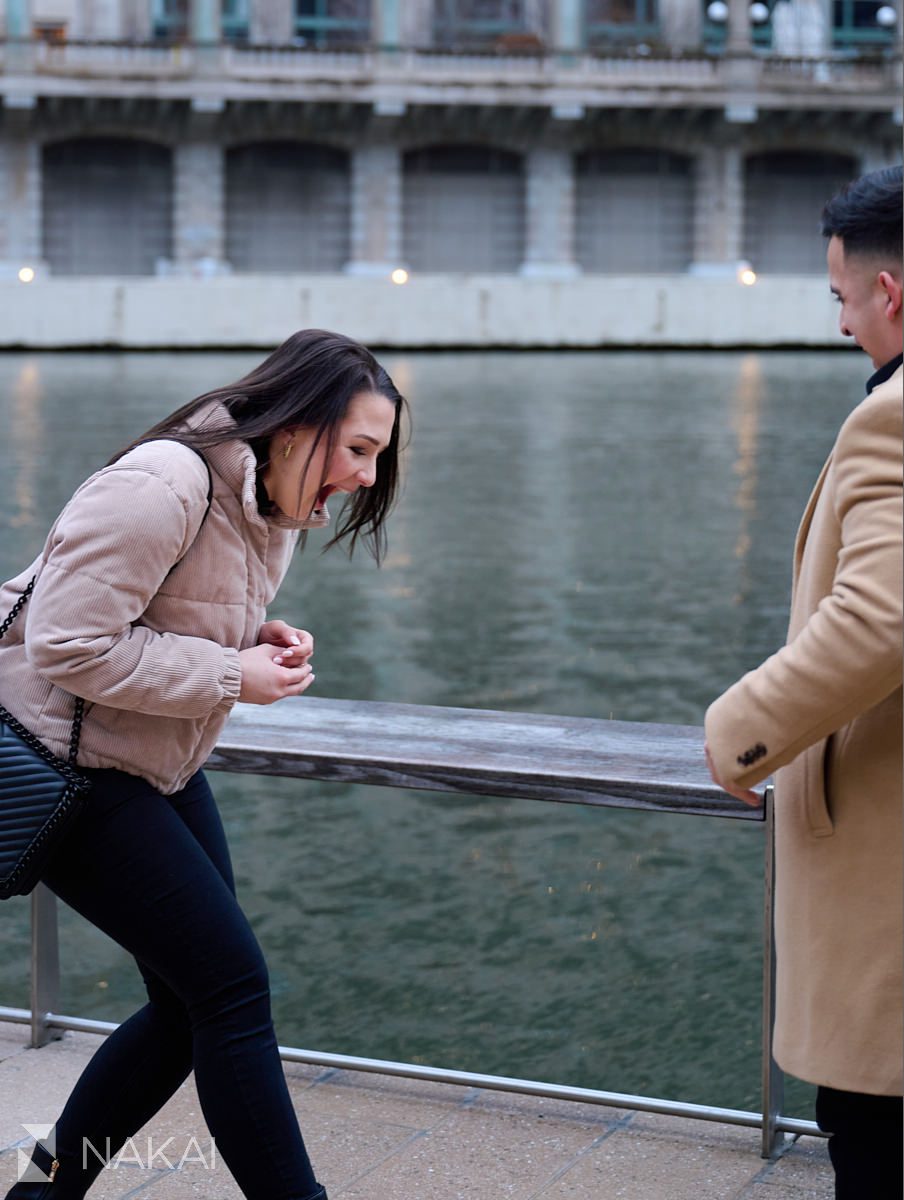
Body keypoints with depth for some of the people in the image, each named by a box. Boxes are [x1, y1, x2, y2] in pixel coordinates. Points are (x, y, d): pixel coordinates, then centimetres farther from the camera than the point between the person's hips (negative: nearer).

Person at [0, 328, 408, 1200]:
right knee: (232, 985, -10)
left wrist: (263, 644, -4)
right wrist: (232, 676, -23)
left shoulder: (275, 507, 5)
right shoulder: (160, 487, -26)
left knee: (192, 1002, 10)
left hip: (158, 768, 10)